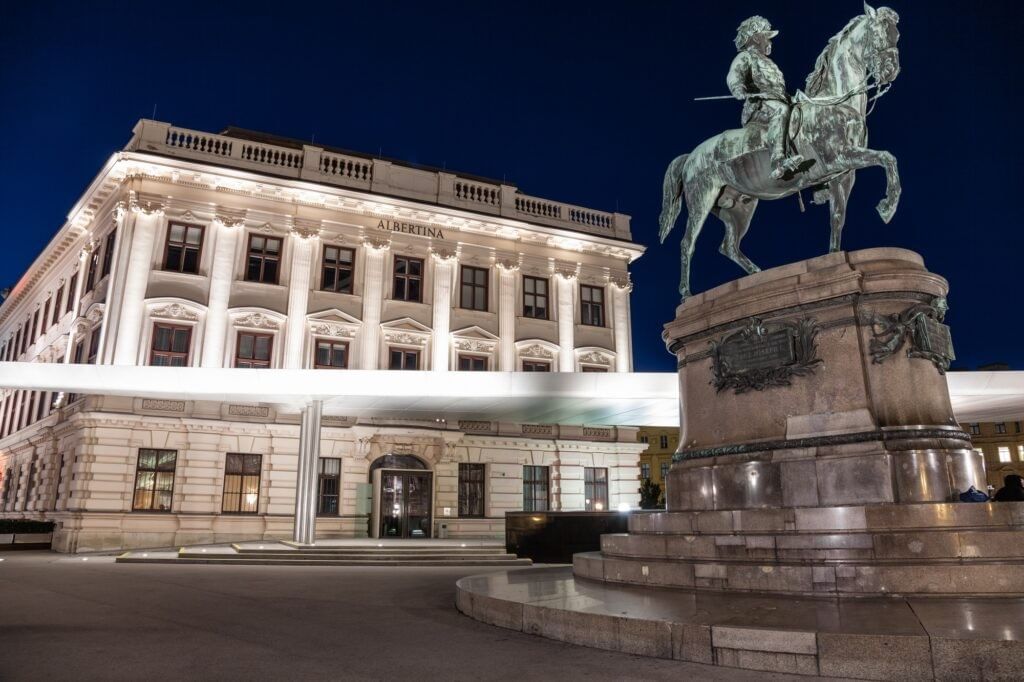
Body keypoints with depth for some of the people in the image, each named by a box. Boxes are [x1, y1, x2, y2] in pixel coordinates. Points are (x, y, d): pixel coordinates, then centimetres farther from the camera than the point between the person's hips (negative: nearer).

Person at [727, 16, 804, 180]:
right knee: (780, 110, -37)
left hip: (776, 104, 10)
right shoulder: (746, 57, 7)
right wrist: (739, 91, -36)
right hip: (757, 108, -10)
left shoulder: (767, 62, 34)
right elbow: (734, 76, -15)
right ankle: (778, 162, -54)